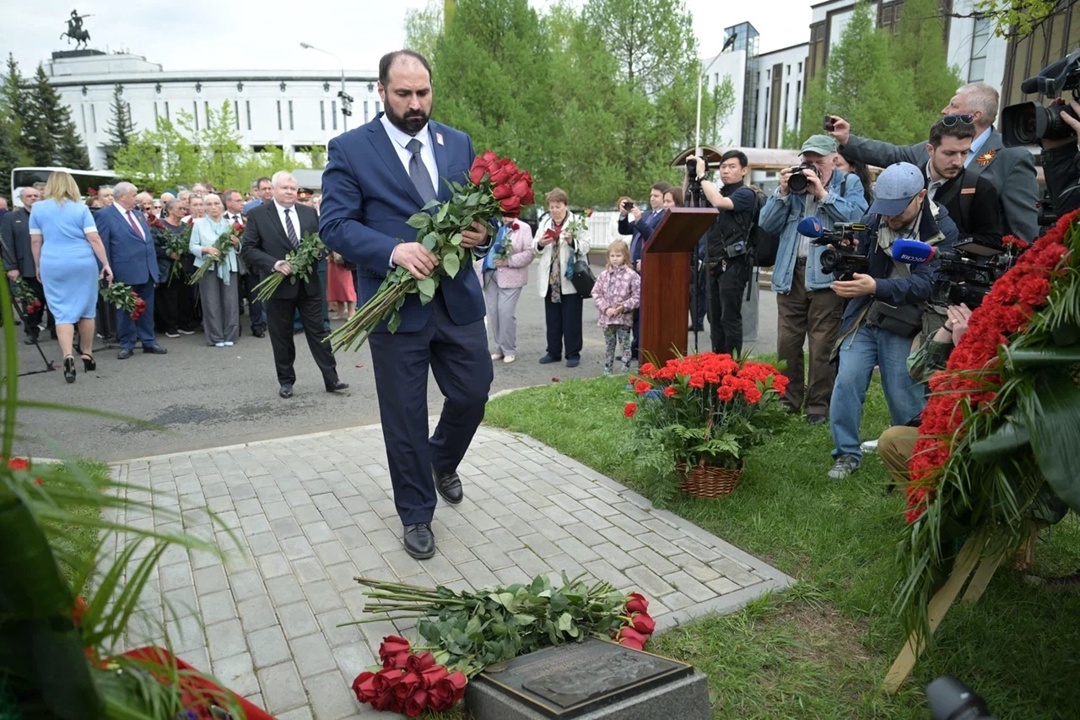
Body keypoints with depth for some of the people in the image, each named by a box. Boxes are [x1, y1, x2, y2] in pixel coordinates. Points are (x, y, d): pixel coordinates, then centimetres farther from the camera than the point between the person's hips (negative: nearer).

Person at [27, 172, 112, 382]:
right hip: (83, 264, 0)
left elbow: (35, 241, 5)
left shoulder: (38, 208, 4)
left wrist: (38, 266, 16)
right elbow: (94, 239, -6)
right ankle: (87, 355, 17)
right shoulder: (81, 208, 0)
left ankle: (68, 357, -16)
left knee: (62, 312, 1)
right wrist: (106, 264, -3)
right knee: (86, 310, 11)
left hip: (53, 265, 1)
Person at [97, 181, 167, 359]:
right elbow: (102, 246, -9)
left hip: (146, 270, 6)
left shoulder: (138, 214, 16)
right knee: (126, 310, 4)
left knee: (147, 309, 12)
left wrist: (154, 267, 14)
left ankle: (149, 342, 21)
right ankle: (126, 345, 13)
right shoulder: (105, 215, -6)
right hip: (126, 272, -6)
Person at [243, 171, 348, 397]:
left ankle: (331, 379, 11)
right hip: (278, 284, -2)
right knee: (281, 337, 8)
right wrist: (274, 264, -18)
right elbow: (247, 249, -5)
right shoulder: (257, 215, -1)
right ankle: (286, 381, 21)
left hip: (309, 283, 2)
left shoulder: (309, 213, 9)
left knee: (318, 332, 6)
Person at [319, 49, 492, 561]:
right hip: (397, 303, -3)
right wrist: (394, 250, -26)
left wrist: (482, 234, -12)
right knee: (405, 417, 7)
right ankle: (416, 515, 27)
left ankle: (442, 460, 43)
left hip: (458, 297, 4)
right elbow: (335, 225, -10)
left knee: (473, 393, 10)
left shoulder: (459, 143, 9)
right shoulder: (350, 149, -4)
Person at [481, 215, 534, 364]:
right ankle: (499, 348, 17)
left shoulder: (523, 228, -1)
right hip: (489, 274, 5)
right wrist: (483, 265, 4)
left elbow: (529, 253, -9)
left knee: (506, 312, -9)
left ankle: (509, 350, 5)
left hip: (509, 277, -5)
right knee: (493, 312, 6)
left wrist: (509, 261, -17)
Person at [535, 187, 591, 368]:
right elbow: (534, 246, 9)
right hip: (550, 279, 5)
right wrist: (540, 244, -12)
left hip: (570, 278, -4)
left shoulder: (577, 222, -2)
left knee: (571, 319, 1)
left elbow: (585, 247, -8)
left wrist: (572, 242, -26)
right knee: (552, 318, 12)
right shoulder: (544, 222, 10)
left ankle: (573, 354, 9)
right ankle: (553, 352, 22)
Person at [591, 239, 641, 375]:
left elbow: (637, 296, -7)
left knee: (625, 344, 3)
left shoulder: (632, 275, -7)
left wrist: (624, 306, -17)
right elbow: (596, 293, 2)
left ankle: (625, 370, 9)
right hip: (607, 317, 3)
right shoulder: (604, 275, 2)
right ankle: (607, 371, 24)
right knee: (609, 345, 14)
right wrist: (605, 308, -9)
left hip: (624, 317, -3)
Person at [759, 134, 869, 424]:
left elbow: (857, 217, -11)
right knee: (786, 343, 6)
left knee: (822, 346, -2)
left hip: (827, 275, -4)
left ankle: (818, 406, 9)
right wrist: (783, 192, -2)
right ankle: (788, 402, 18)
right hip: (791, 273, 4)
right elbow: (767, 224, 9)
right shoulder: (793, 182, 17)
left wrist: (822, 193, -11)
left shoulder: (849, 183, 8)